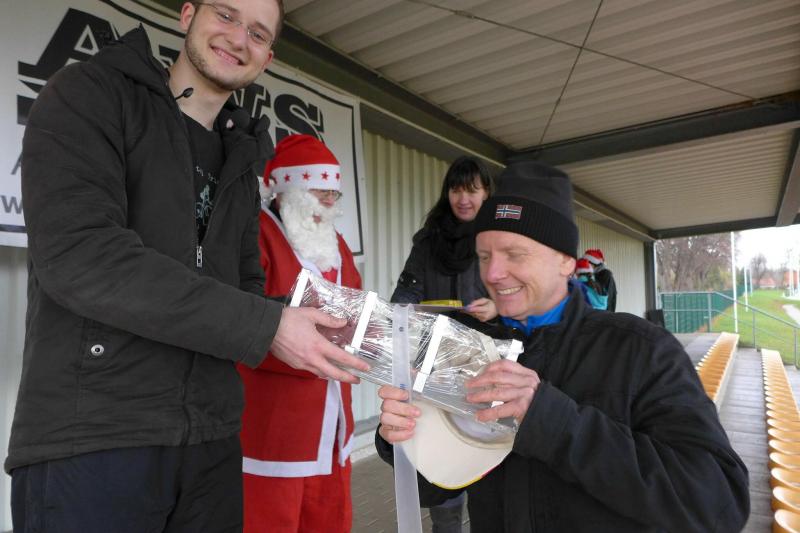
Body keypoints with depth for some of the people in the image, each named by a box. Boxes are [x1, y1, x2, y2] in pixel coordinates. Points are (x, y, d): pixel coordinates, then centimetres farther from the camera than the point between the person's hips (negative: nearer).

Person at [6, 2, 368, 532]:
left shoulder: (241, 164, 16)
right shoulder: (90, 94, -3)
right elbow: (78, 253, -19)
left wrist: (328, 331, -5)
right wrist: (265, 325, -20)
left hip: (212, 438, 7)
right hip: (88, 434, -6)